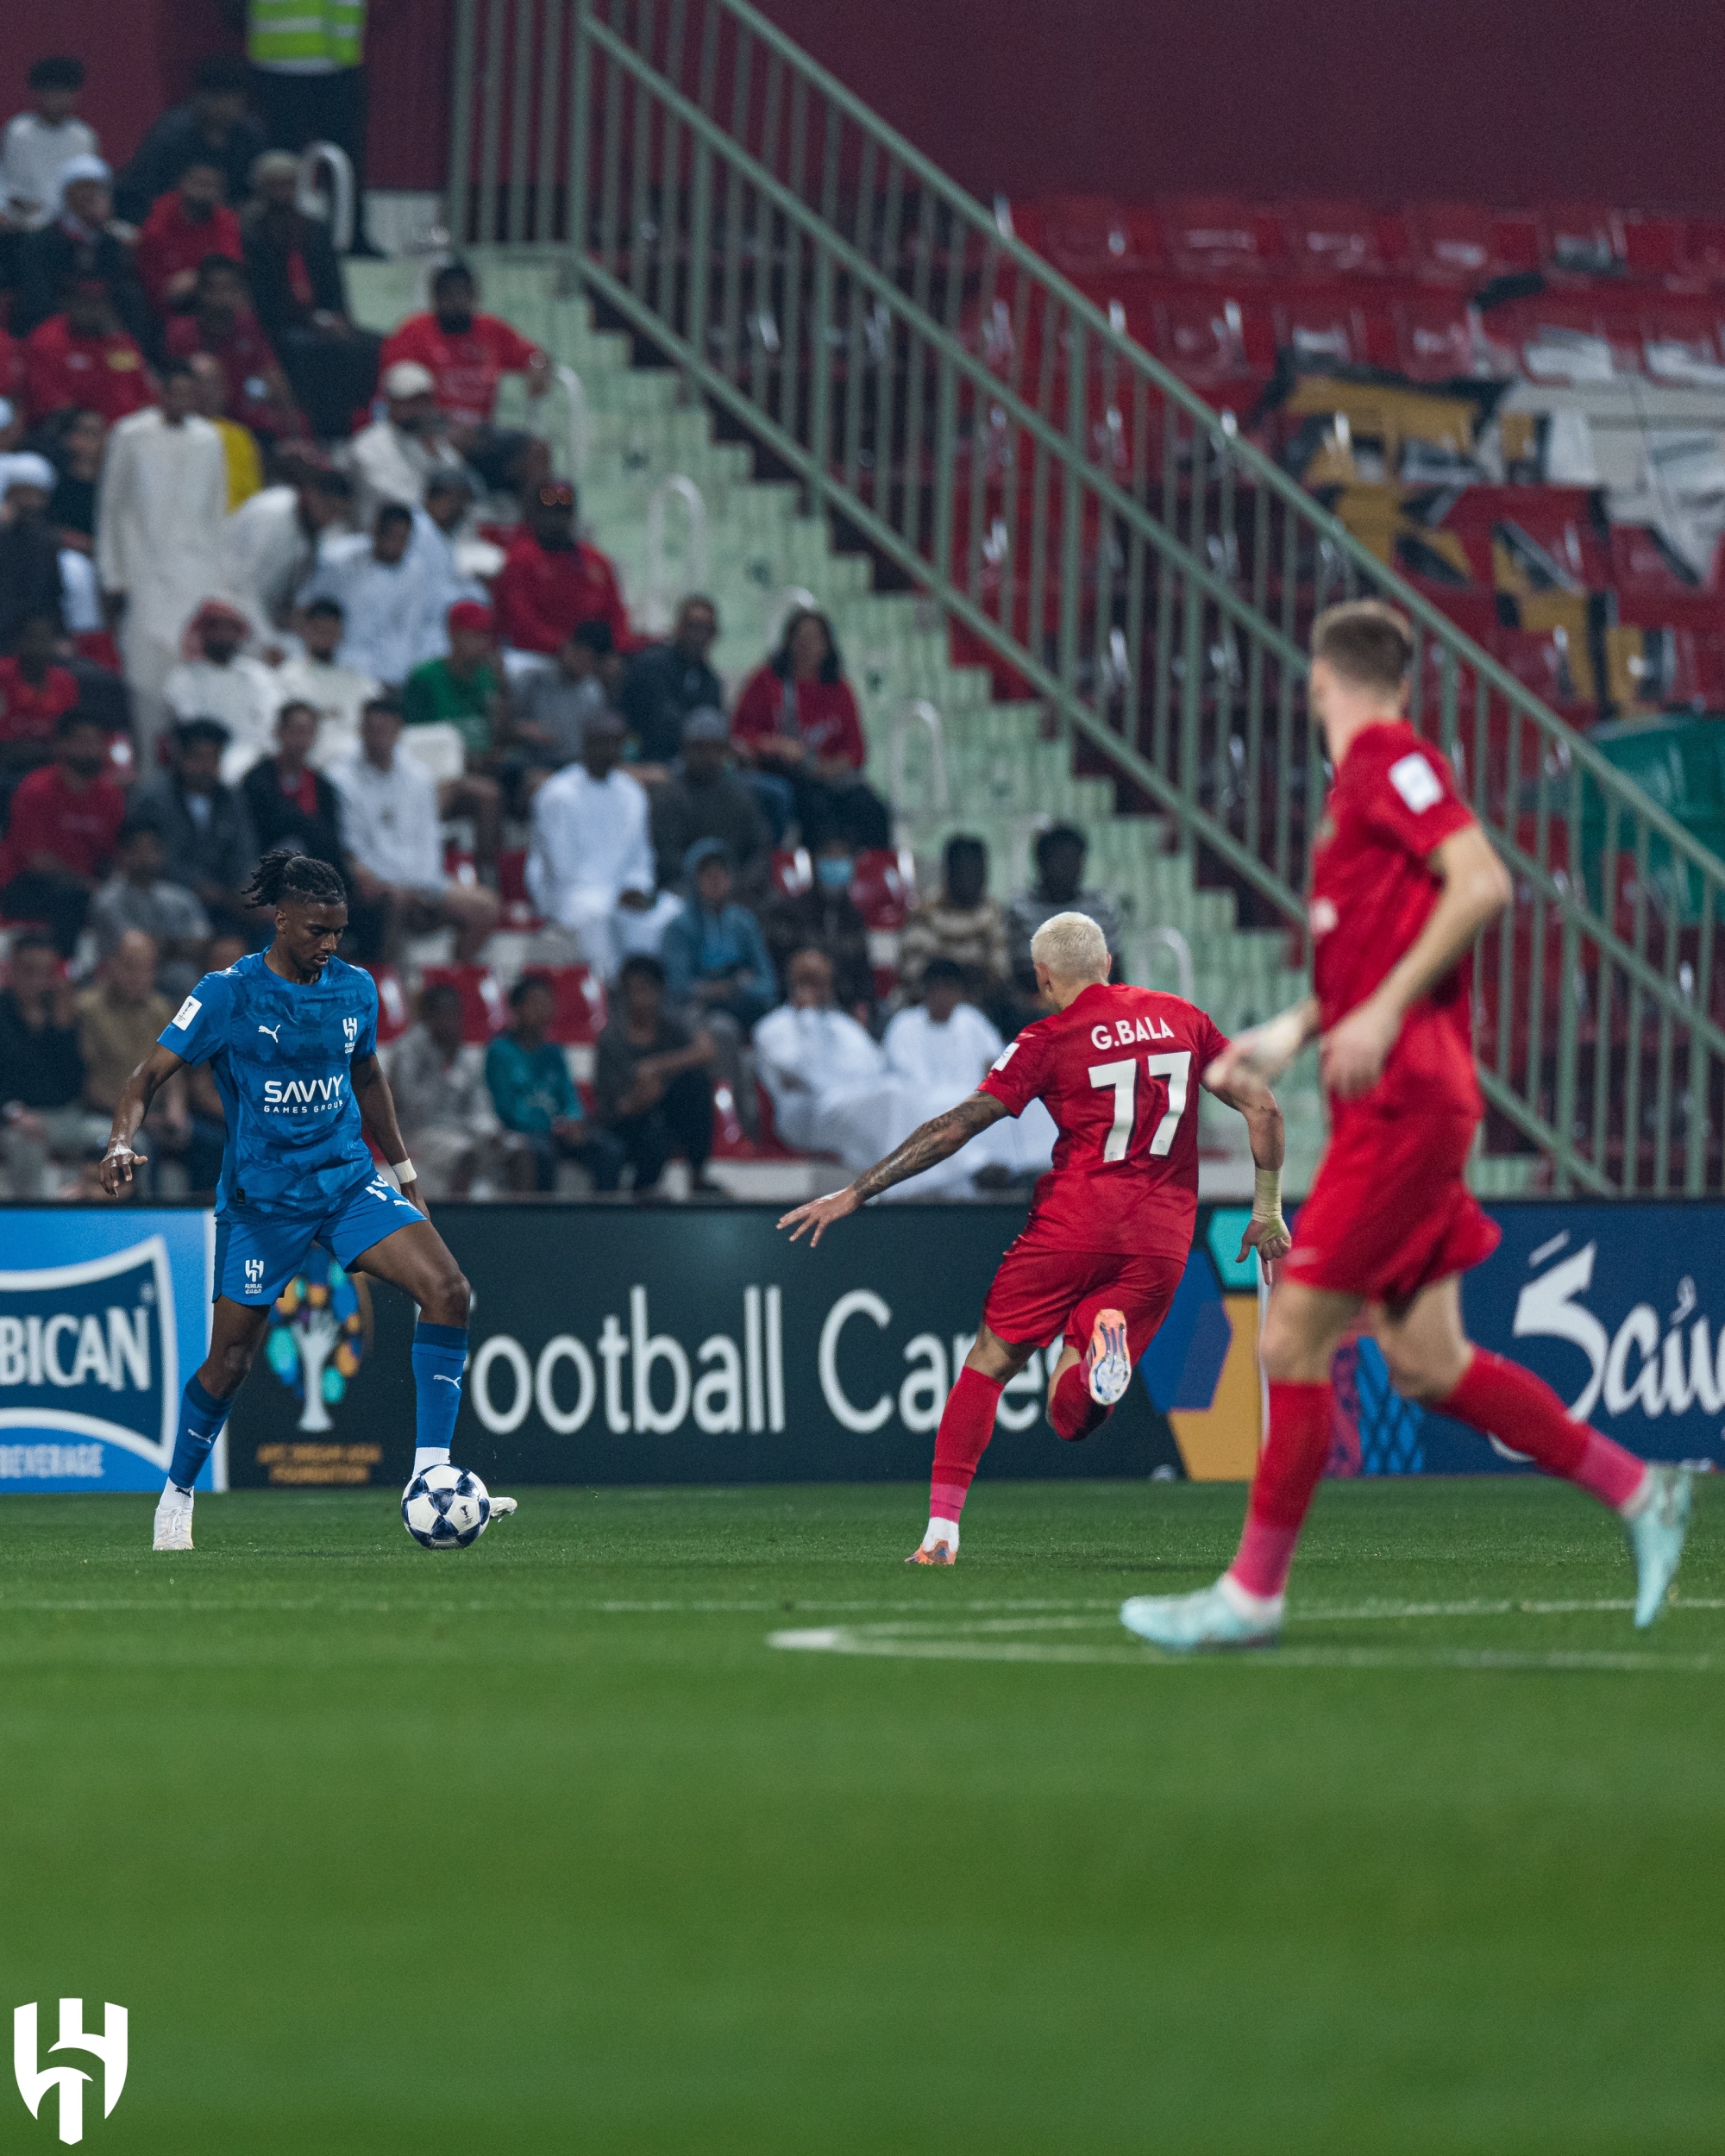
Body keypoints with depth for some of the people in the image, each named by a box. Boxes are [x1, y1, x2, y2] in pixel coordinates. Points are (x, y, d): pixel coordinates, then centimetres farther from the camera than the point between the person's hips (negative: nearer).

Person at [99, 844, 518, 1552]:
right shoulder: (228, 994, -11)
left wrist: (405, 1175, 22)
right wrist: (122, 1142, -28)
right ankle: (176, 1499, 27)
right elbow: (151, 1075, -10)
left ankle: (430, 1473, -17)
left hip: (348, 1181, 4)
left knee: (446, 1289, -18)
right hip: (260, 1196, -4)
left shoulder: (355, 989, 3)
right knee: (230, 1361, 2)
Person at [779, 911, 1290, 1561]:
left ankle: (941, 1530, 2)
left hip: (1074, 1221, -3)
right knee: (1070, 1419, 7)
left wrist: (853, 1194, 1)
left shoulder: (1050, 1040, 1)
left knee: (988, 1364, 12)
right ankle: (1099, 1355, -28)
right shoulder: (1180, 1018, 13)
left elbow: (954, 1129, -3)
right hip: (1162, 1237, 3)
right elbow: (1262, 1106, 12)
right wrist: (1268, 1208, 22)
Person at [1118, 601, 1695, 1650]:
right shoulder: (1364, 782, 19)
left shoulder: (1394, 761, -9)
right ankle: (1639, 1493, 14)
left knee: (1295, 1338, -7)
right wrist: (1291, 1033, 19)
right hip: (1392, 1104, 9)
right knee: (1426, 1360, 8)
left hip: (1404, 1103, -9)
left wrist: (1383, 1012, -23)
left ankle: (1254, 1592, -3)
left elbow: (1483, 884, -21)